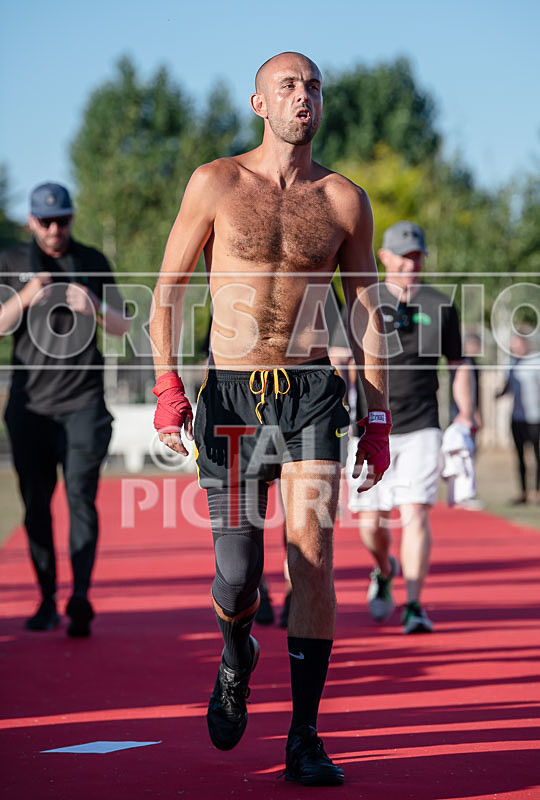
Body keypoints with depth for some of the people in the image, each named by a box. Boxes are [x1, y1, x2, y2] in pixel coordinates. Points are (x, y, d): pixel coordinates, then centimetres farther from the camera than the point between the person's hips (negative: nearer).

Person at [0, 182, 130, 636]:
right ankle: (47, 602, 12)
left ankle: (81, 599, -18)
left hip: (83, 403, -1)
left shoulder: (93, 263, 8)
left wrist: (94, 308, -14)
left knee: (81, 496, -12)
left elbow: (122, 327, 7)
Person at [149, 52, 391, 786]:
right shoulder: (217, 183, 1)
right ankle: (236, 659, 32)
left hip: (313, 394, 1)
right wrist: (168, 383, -9)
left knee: (312, 553, -12)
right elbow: (169, 287, 3)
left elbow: (366, 310, 11)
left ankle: (305, 740, -4)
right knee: (237, 572, -5)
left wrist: (379, 416, 6)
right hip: (231, 394, -1)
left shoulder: (345, 200, 5)